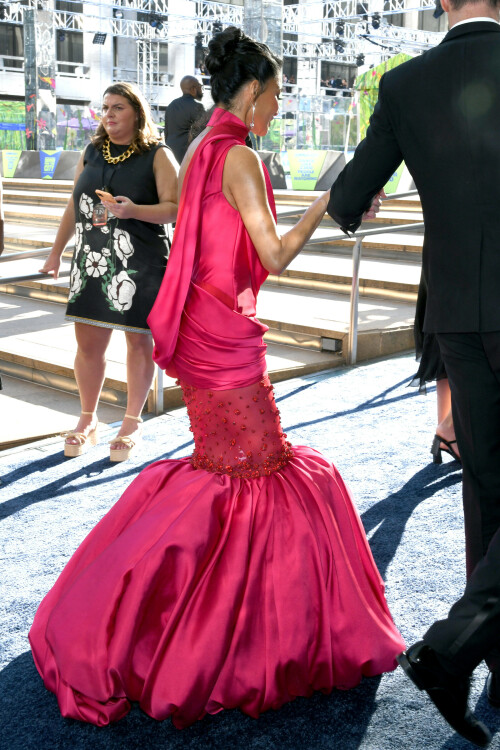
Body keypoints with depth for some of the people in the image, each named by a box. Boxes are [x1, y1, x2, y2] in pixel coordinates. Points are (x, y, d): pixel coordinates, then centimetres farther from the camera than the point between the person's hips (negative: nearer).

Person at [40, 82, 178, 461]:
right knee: (88, 343, 5)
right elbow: (74, 206, 18)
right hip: (91, 260, 4)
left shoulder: (158, 156, -3)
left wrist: (133, 210, -26)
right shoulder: (92, 152, 12)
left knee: (139, 341, 5)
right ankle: (88, 422, 21)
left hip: (141, 263, -4)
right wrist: (56, 252, 19)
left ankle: (132, 422, 20)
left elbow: (174, 208, -10)